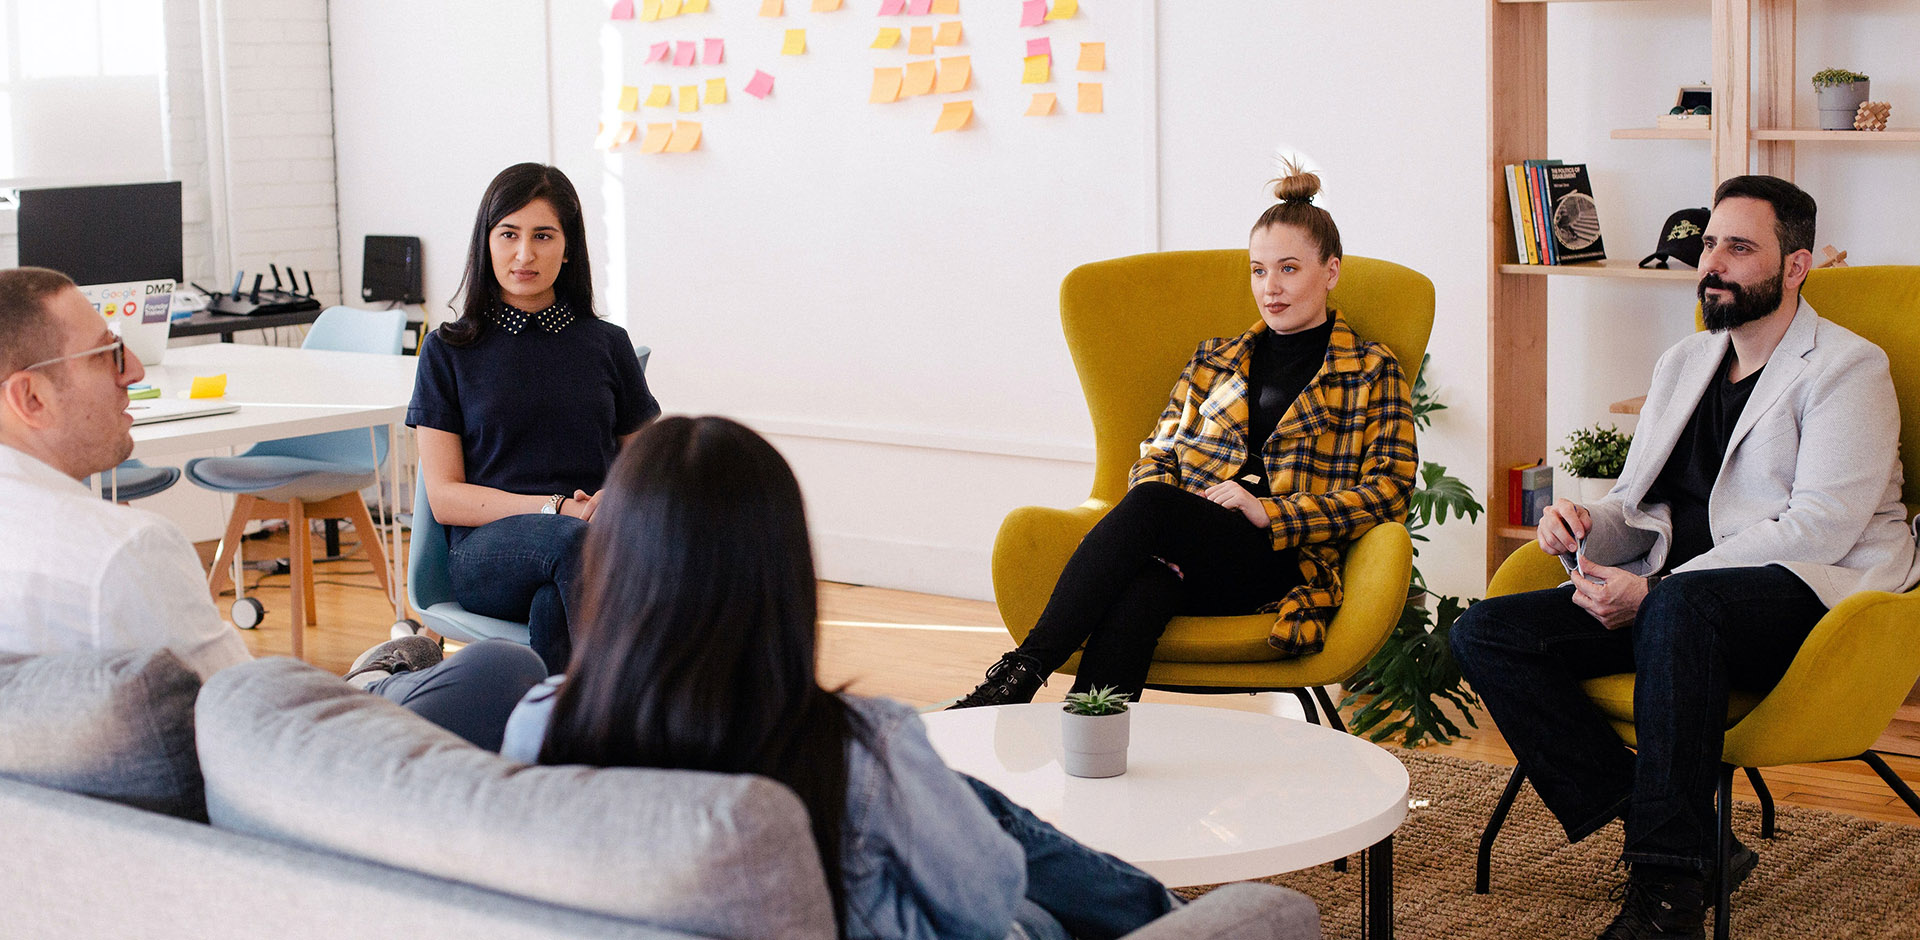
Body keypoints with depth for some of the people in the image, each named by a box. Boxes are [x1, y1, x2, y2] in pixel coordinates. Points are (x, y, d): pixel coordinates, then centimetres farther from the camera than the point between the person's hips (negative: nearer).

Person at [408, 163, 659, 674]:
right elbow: (444, 497, 4)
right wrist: (557, 509, -11)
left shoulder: (608, 345, 17)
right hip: (486, 547, -1)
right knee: (571, 540, -38)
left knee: (553, 606, -38)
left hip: (596, 540, 1)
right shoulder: (449, 352, 12)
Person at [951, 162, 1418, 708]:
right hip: (1183, 553, 4)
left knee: (1149, 507, -34)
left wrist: (1269, 513, -10)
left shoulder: (1372, 372, 14)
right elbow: (1157, 454, 24)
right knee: (1142, 589, -37)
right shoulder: (1214, 360, 27)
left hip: (1285, 561, -3)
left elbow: (1388, 491, 3)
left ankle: (1022, 671, -40)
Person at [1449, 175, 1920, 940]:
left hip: (1815, 599, -7)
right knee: (1484, 634, -14)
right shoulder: (1683, 363, 21)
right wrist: (1586, 529, -3)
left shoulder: (1848, 370, -2)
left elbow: (1818, 528, -15)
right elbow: (1637, 504, 24)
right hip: (1666, 599, 8)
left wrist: (1652, 592, -21)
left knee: (1680, 606, -41)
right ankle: (1684, 836, -20)